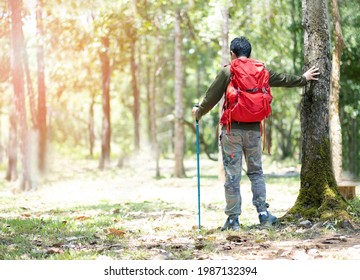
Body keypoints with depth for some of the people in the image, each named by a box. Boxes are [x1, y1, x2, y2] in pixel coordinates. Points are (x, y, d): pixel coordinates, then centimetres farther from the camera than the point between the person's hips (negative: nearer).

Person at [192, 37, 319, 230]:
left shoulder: (227, 72, -4)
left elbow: (212, 97, 0)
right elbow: (283, 79, 21)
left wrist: (199, 112, 17)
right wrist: (303, 79, 39)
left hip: (232, 130, -3)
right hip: (253, 129, 3)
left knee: (232, 175, 0)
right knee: (256, 172, 14)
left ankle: (233, 219, 2)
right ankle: (263, 213, 9)